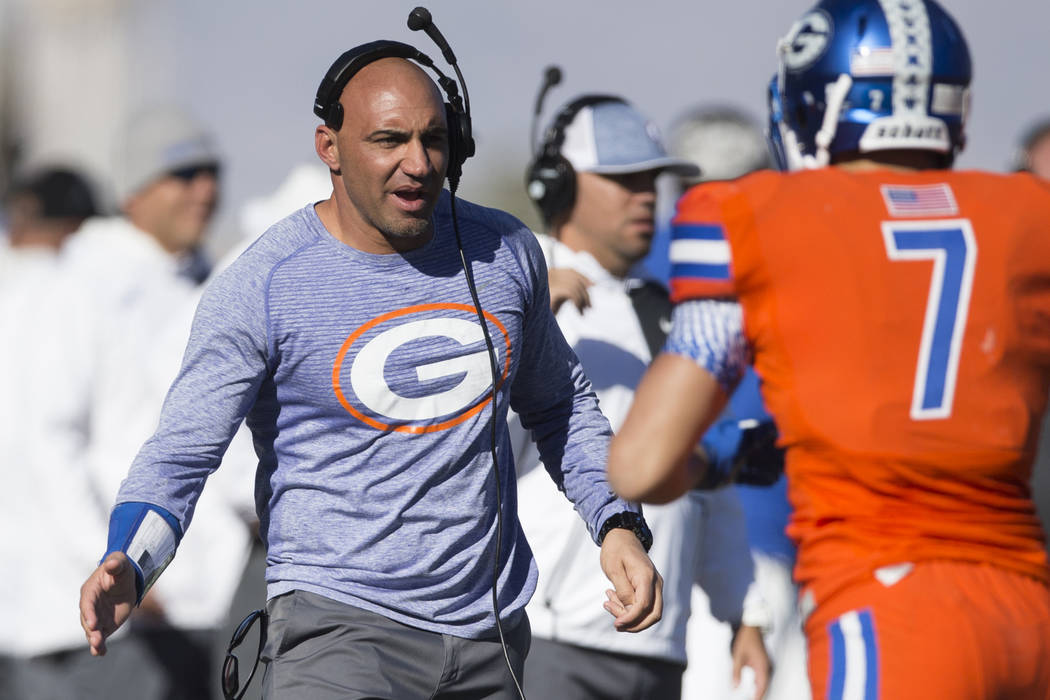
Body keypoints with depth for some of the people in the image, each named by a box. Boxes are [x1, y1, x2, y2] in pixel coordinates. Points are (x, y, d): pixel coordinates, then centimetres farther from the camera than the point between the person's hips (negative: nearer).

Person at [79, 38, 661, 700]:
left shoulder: (505, 251, 6)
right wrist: (126, 566, -28)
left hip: (492, 628, 5)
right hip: (339, 620, -5)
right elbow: (179, 457, -10)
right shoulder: (260, 288, -10)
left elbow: (560, 404, 22)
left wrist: (617, 522, 8)